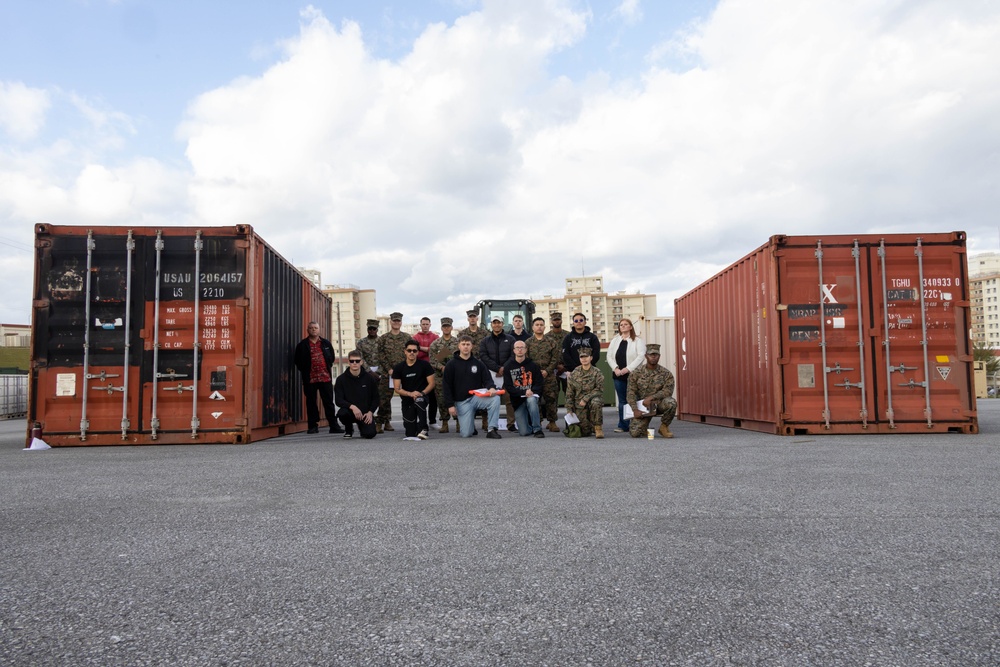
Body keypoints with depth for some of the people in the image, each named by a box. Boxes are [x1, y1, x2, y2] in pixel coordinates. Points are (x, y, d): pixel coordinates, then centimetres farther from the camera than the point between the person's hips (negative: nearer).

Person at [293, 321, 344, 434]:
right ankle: (313, 426, 11)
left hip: (325, 378, 1)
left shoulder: (326, 343, 12)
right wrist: (305, 371, 3)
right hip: (309, 378, -1)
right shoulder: (302, 345, 5)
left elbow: (332, 357, 19)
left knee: (329, 402, 1)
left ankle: (333, 426, 2)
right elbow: (298, 361, 7)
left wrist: (328, 367, 10)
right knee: (311, 402, 4)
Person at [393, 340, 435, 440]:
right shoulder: (398, 368, -2)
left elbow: (431, 383, -4)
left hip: (422, 396, -1)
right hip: (407, 399, 2)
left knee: (419, 400, -41)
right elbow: (397, 389, -4)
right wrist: (410, 394, -21)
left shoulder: (424, 365, -4)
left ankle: (423, 430, -29)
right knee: (410, 434, -6)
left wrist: (422, 393, -21)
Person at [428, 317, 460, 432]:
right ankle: (444, 424, 9)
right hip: (440, 376, 1)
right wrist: (442, 367, -12)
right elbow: (432, 360, 2)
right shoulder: (435, 344, 7)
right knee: (441, 400, 1)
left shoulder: (458, 342, 6)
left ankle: (459, 423, 8)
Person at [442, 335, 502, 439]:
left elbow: (487, 379, 2)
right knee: (466, 434, -10)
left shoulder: (478, 363, 6)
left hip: (477, 396, 2)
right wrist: (450, 405, -9)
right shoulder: (451, 364, -1)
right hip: (462, 401, -2)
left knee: (495, 398, -29)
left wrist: (491, 388, -22)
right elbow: (447, 387, -2)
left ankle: (492, 429, -18)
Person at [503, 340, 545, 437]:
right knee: (524, 432, -11)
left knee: (531, 400, -39)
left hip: (531, 396, 0)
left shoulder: (532, 365, 2)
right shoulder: (508, 366, 0)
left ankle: (537, 429, -26)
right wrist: (524, 392, -19)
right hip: (517, 400, 0)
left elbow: (539, 383, -1)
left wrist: (532, 391, -21)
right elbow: (508, 387, -6)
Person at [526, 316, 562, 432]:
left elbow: (555, 358, 3)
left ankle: (552, 422, 5)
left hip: (549, 375, 0)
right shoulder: (528, 342, 9)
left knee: (551, 398, -4)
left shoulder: (551, 342, 9)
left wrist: (547, 371, -8)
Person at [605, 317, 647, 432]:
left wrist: (628, 368, -16)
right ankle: (623, 425, 9)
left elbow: (641, 356, -10)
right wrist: (615, 368, -5)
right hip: (618, 375, 4)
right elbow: (609, 356, 11)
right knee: (622, 400, 6)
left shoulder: (637, 341, 1)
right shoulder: (614, 341, 16)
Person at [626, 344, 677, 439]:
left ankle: (664, 427, -7)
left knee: (671, 402, -34)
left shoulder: (666, 374, -3)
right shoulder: (636, 374, -1)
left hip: (659, 404, 0)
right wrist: (635, 410, -19)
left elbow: (668, 391, -14)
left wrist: (651, 397, -26)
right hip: (643, 407, 0)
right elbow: (631, 393, -5)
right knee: (635, 433, -20)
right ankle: (644, 427, 20)